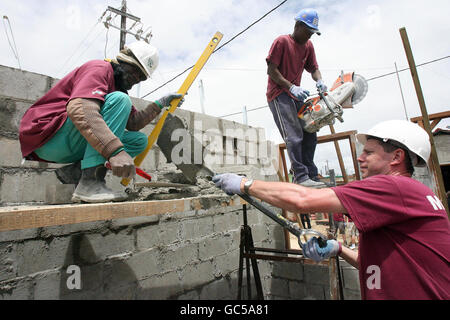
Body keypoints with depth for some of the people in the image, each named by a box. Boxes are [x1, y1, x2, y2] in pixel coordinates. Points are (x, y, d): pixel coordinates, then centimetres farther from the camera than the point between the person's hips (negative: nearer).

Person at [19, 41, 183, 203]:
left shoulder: (118, 84, 18)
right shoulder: (100, 68, -11)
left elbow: (133, 123, 10)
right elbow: (80, 109, -32)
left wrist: (159, 104, 6)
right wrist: (116, 151, -42)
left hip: (71, 146, 9)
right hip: (47, 136, -9)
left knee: (139, 140, 3)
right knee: (119, 100, -25)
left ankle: (74, 172, -7)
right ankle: (90, 183, -30)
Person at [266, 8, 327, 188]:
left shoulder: (308, 46, 17)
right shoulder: (282, 41, -4)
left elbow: (313, 68, 19)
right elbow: (271, 70, -10)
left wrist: (319, 81, -4)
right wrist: (291, 87, -18)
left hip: (296, 95, 8)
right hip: (278, 95, -8)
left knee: (310, 135, 2)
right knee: (294, 136, -19)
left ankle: (311, 176, 9)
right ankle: (301, 177, -18)